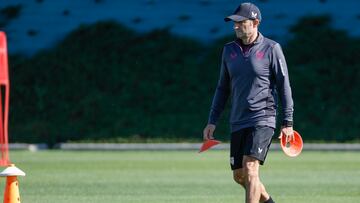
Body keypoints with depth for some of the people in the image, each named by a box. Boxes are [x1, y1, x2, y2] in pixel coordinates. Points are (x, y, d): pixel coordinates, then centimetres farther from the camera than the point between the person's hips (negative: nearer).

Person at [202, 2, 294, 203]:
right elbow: (223, 88, 17)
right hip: (238, 122, 6)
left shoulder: (271, 49, -4)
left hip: (263, 120, -6)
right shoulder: (229, 50, 10)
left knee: (250, 169, -20)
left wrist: (288, 122, -7)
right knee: (240, 176, 9)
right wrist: (212, 121, 11)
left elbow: (284, 86, -3)